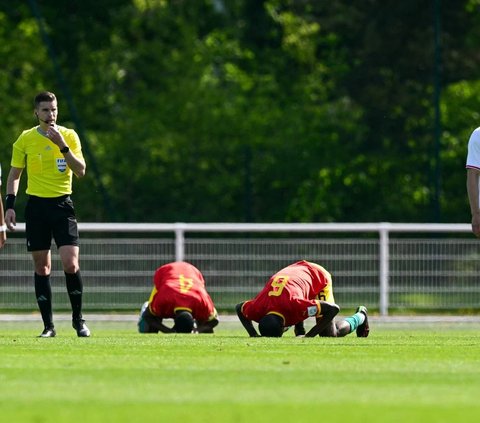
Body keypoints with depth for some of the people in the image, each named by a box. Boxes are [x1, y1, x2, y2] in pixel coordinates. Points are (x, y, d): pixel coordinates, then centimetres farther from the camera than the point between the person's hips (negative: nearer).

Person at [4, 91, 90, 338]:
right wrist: (10, 205, 1)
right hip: (36, 205, 1)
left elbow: (80, 171, -8)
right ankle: (48, 325, 7)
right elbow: (14, 174, 11)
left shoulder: (69, 136, 1)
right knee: (42, 267, 1)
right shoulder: (25, 139, 4)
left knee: (71, 263, -12)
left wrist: (63, 146, -18)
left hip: (62, 205, -1)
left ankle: (78, 319, 5)